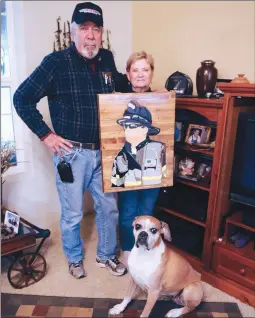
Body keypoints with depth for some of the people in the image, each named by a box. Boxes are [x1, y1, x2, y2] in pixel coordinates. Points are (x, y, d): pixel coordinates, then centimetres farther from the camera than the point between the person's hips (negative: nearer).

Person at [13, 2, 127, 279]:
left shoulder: (107, 59, 4)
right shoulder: (56, 62, -10)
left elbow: (120, 86, 26)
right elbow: (22, 99, -6)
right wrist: (45, 135, -10)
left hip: (104, 152, 5)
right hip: (72, 153, -4)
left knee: (109, 207, 15)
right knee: (72, 214, 11)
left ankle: (106, 256, 39)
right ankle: (75, 259, 38)